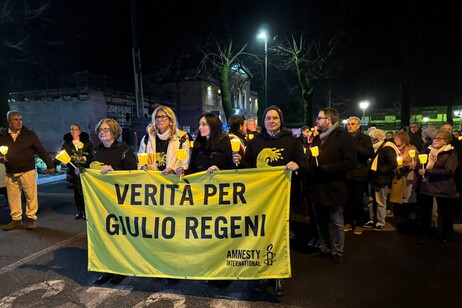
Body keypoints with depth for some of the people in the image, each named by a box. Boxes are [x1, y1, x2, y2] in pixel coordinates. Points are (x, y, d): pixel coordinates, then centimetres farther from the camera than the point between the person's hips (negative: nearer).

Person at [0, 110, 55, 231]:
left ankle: (31, 218, 15)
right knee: (13, 197, 9)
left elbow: (41, 150, 1)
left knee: (31, 196, 2)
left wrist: (50, 164, 0)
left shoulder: (29, 134, -1)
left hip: (28, 171, -2)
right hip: (10, 173, 3)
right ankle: (16, 219, 23)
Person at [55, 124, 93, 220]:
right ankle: (79, 211, 19)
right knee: (76, 192, 6)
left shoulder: (87, 142, 4)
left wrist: (86, 158, -12)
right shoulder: (66, 143, 6)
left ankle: (85, 211, 9)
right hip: (73, 171, 1)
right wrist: (53, 164, -14)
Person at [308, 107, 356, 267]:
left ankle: (337, 253, 23)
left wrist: (326, 168, -23)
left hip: (334, 187, -7)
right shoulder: (317, 138, 15)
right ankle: (325, 248, 34)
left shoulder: (344, 137, -9)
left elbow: (351, 162, -19)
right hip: (318, 187, 7)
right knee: (321, 221, 17)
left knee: (337, 223, 7)